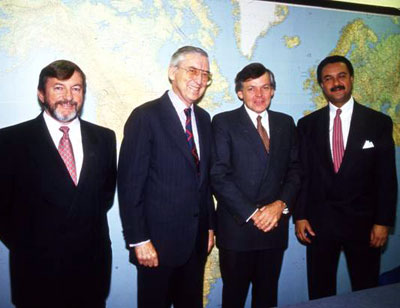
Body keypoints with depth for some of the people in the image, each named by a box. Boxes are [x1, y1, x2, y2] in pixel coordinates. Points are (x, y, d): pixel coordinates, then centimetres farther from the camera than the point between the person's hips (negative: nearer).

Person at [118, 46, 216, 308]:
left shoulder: (203, 119, 9)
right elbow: (130, 183, -14)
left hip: (197, 239, 6)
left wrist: (210, 226, 12)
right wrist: (138, 240, -14)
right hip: (158, 240, -6)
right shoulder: (146, 116, -12)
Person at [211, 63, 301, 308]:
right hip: (237, 226, -3)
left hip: (275, 225, 4)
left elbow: (294, 170, 7)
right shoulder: (223, 123, -5)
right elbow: (220, 176, -12)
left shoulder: (286, 123, 9)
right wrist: (252, 213, -15)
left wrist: (281, 204, -9)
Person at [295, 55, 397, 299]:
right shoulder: (307, 124, 3)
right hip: (319, 223, 1)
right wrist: (300, 216, -1)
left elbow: (387, 177, -2)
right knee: (320, 292, 13)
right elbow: (301, 173, 3)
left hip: (363, 223, -1)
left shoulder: (379, 123, -1)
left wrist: (383, 222, -5)